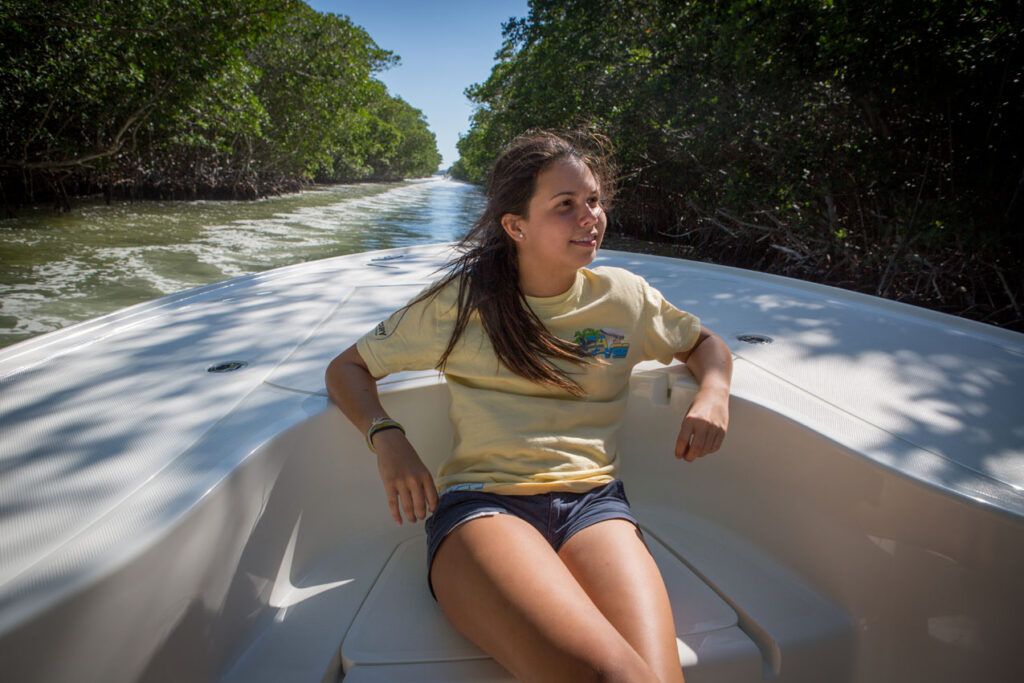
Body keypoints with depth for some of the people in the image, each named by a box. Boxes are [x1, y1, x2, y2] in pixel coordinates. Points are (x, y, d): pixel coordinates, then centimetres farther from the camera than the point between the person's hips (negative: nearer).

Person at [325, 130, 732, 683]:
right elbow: (347, 369, 15)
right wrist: (386, 437, -6)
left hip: (593, 499, 3)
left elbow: (706, 344, 31)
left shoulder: (624, 296, 14)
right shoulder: (460, 302, 7)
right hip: (482, 501, -2)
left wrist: (713, 396, 6)